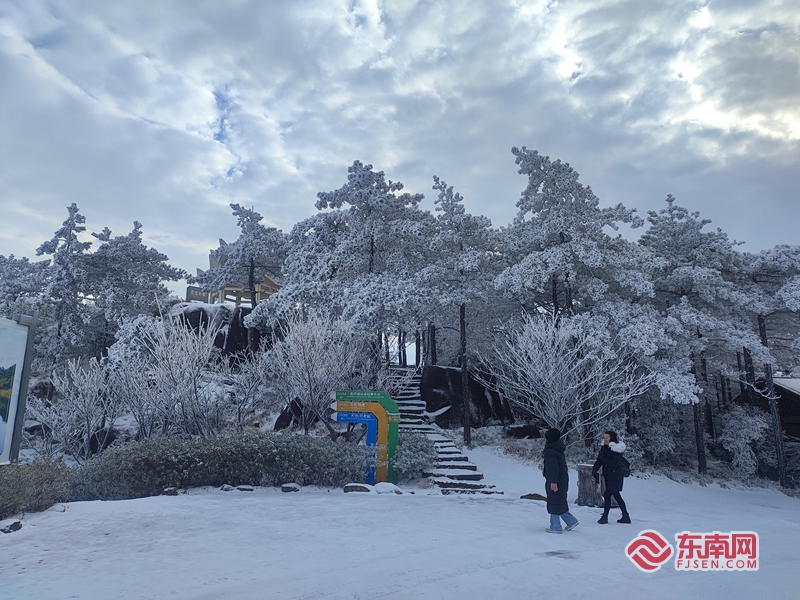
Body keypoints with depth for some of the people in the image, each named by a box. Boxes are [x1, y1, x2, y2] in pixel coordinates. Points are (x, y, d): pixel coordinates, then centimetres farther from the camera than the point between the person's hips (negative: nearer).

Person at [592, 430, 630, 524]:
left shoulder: (617, 450, -16)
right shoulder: (604, 448, 6)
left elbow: (616, 463, -23)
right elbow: (599, 461, 5)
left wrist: (604, 459, -28)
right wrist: (594, 470, -6)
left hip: (615, 477, -8)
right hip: (608, 476, 8)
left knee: (607, 495, -8)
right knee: (616, 495, 15)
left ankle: (605, 517, 2)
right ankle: (626, 516, 26)